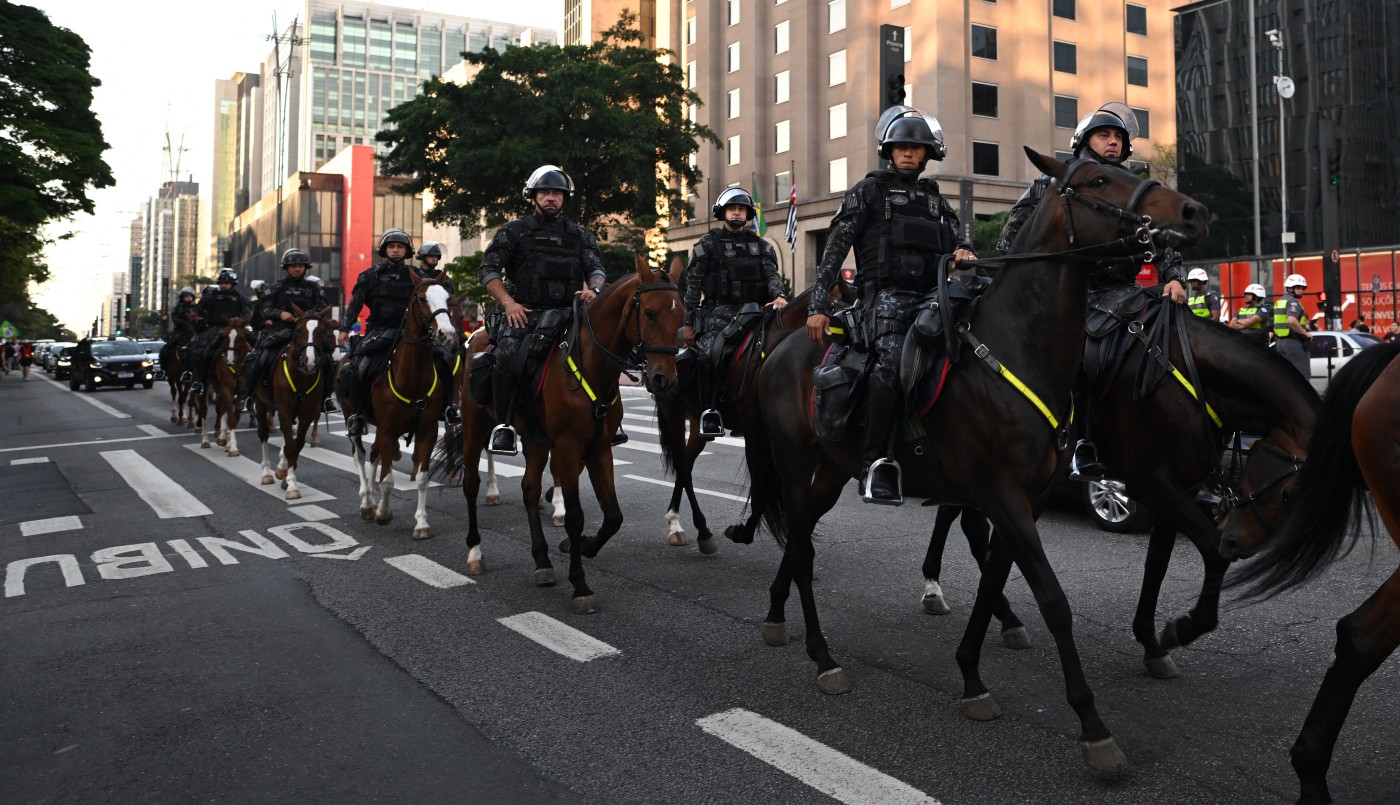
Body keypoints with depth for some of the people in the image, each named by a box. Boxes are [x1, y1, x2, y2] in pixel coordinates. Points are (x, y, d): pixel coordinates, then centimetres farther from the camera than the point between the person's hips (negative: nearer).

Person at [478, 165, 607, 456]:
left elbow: (597, 268, 14)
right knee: (508, 356, -32)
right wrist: (508, 302, -11)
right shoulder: (514, 231, 10)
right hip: (524, 312, -3)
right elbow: (488, 270, 5)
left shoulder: (580, 235, 19)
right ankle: (504, 425, -20)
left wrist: (593, 289, -11)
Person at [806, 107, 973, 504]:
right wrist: (819, 307, -4)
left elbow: (959, 240, 21)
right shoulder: (868, 191, 13)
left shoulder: (935, 199, 27)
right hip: (887, 292, -5)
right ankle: (877, 463, -34)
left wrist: (964, 253, -6)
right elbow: (834, 251, 5)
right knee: (891, 359, -32)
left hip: (930, 293, 6)